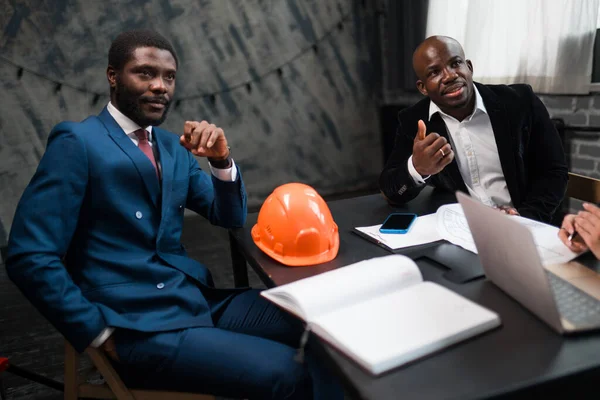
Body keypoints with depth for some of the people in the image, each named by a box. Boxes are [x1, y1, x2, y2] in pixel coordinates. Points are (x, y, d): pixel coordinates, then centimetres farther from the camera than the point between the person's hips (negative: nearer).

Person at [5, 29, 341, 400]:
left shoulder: (174, 146, 12)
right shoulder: (77, 142, -9)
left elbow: (230, 217, 13)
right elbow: (29, 257, -13)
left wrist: (221, 159, -5)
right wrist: (102, 334, -13)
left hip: (203, 298, 7)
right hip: (142, 326, -6)